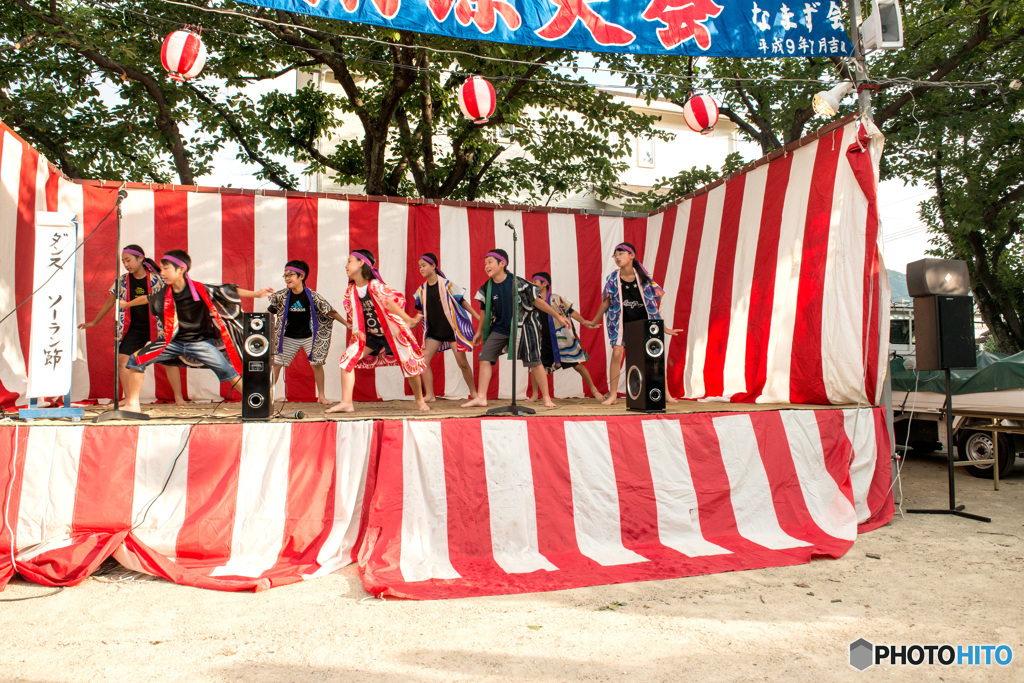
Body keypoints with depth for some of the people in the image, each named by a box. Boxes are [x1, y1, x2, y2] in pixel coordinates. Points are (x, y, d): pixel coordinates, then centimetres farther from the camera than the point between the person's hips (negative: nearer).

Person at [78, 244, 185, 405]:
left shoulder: (156, 279, -7)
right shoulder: (122, 281, 3)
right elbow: (110, 301, 14)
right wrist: (94, 322, 21)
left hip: (156, 327, -3)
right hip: (134, 329, 4)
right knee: (122, 360, -4)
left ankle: (178, 398, 0)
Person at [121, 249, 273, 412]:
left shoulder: (201, 290, -16)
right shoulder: (162, 294, -6)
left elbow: (229, 291, -9)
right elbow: (147, 299, 16)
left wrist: (257, 294, -10)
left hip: (201, 342, -3)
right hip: (173, 342, 3)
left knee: (228, 371, -9)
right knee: (137, 359, -9)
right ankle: (132, 404, 4)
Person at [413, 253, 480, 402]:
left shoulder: (446, 284, -7)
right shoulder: (422, 289, 6)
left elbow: (462, 302, -1)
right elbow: (422, 311, 15)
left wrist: (479, 318, 0)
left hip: (452, 328, -4)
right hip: (434, 330, 4)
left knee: (462, 362, -1)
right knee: (423, 359, -9)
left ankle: (473, 392, 18)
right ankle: (429, 395, 1)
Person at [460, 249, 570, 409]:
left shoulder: (517, 282, -15)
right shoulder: (487, 288, -4)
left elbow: (537, 301, -6)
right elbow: (486, 311, 12)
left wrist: (558, 316, -2)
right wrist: (480, 332, 20)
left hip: (523, 327, -4)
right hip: (500, 328, 4)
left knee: (534, 362, -2)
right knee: (485, 357, -8)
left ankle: (546, 397, 13)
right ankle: (481, 397, -1)